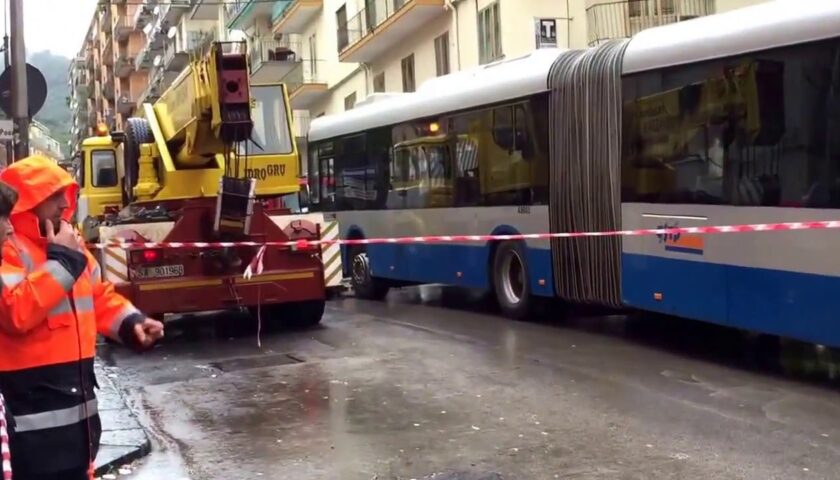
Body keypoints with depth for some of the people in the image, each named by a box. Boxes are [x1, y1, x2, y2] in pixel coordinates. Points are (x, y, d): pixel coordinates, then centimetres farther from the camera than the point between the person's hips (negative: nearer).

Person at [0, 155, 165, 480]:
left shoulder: (68, 241, 12)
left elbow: (98, 296, 20)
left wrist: (131, 322, 2)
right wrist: (61, 260, -24)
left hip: (77, 391, 9)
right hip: (33, 402, -9)